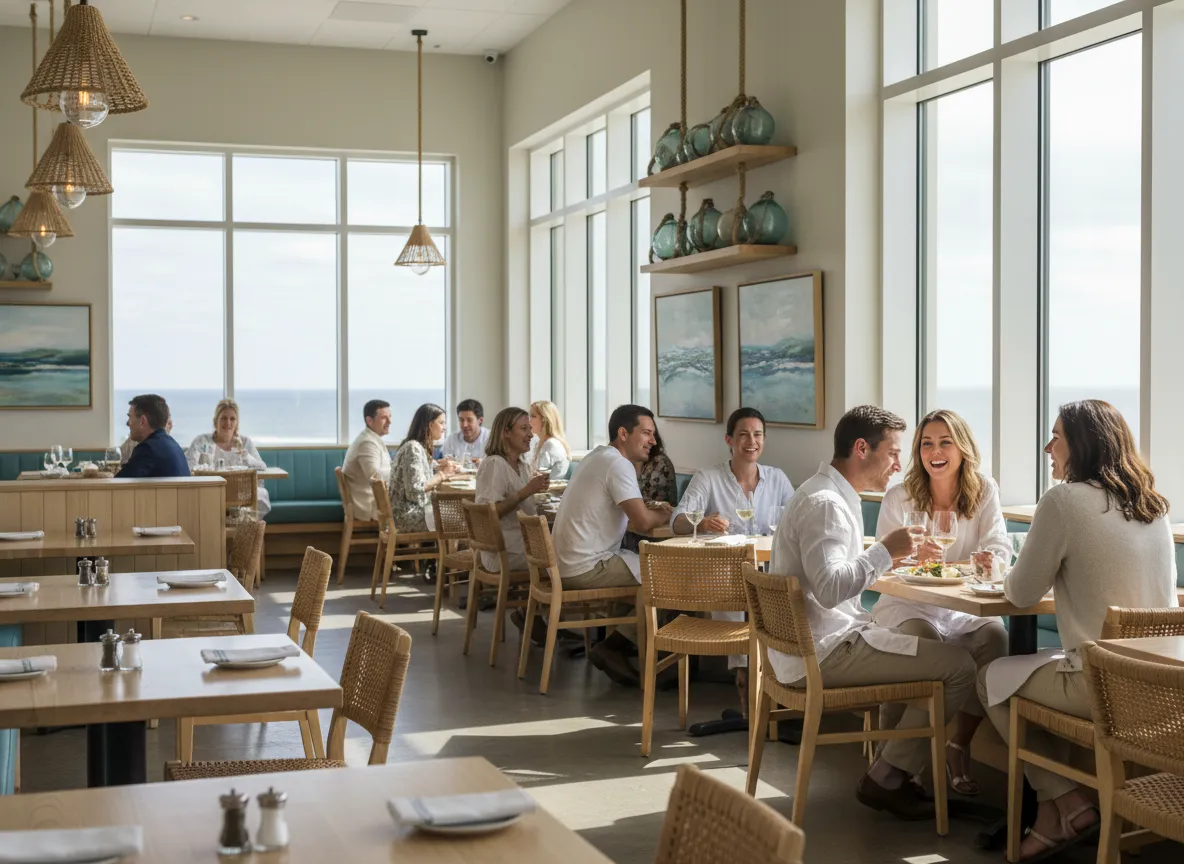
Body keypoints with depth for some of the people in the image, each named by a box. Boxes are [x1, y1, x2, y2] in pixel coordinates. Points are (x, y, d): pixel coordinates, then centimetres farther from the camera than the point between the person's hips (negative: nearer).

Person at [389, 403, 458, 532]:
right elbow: (415, 491, -22)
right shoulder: (413, 448, -16)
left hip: (414, 509, 9)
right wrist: (442, 474, -13)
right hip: (407, 515, -9)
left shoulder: (420, 447, 14)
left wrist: (439, 469, 1)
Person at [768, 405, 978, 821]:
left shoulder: (832, 495, 16)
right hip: (822, 652, -11)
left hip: (811, 643, 11)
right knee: (958, 665, -13)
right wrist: (885, 551, -20)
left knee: (933, 648, 24)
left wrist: (891, 554, 12)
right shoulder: (825, 504, -18)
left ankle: (891, 768, 20)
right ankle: (886, 779, -3)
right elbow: (830, 588, -29)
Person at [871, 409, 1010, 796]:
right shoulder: (898, 497, -2)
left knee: (994, 635, -29)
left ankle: (959, 747, -11)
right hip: (906, 605, -2)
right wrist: (912, 556, -30)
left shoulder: (984, 491, 4)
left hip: (964, 606, 2)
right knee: (923, 638, -34)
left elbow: (1000, 546, -4)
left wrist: (990, 558, -30)